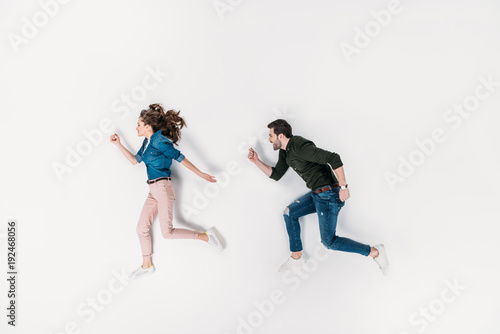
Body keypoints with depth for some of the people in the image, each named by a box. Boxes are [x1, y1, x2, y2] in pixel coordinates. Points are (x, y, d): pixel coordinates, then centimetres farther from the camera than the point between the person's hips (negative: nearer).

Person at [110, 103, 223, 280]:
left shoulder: (159, 140, -12)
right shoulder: (147, 142, 14)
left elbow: (179, 157, -11)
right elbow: (135, 160, 24)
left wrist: (200, 174, -10)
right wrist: (119, 144, 22)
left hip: (163, 187, -9)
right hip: (153, 190, 9)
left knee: (167, 232, -11)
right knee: (142, 228, 11)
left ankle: (205, 236, 2)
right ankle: (147, 265, 26)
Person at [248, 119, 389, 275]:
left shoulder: (300, 147, -23)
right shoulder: (285, 152, 9)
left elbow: (334, 159, -29)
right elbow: (276, 175, 18)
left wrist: (343, 187, -28)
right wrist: (256, 161, 11)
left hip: (329, 195, -10)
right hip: (318, 194, 10)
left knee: (329, 241, -4)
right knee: (290, 213, 15)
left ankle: (374, 252, 7)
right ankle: (296, 257, 23)